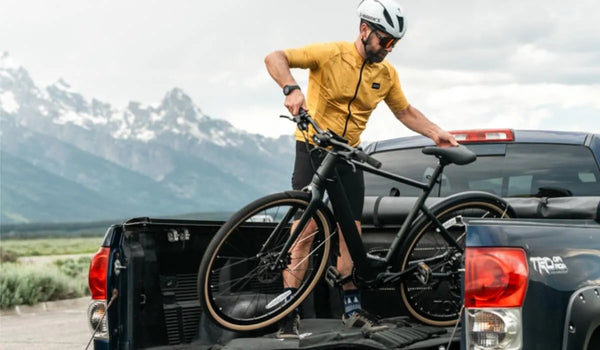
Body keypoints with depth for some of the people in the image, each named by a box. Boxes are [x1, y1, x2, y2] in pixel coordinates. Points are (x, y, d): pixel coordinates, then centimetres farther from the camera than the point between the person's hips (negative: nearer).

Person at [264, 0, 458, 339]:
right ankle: (290, 312, -3)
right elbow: (275, 57, -24)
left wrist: (436, 133, -1)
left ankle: (353, 307, 17)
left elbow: (405, 111, 13)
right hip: (313, 148, -5)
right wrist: (292, 89, -42)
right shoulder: (330, 54, -17)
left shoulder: (387, 74, -1)